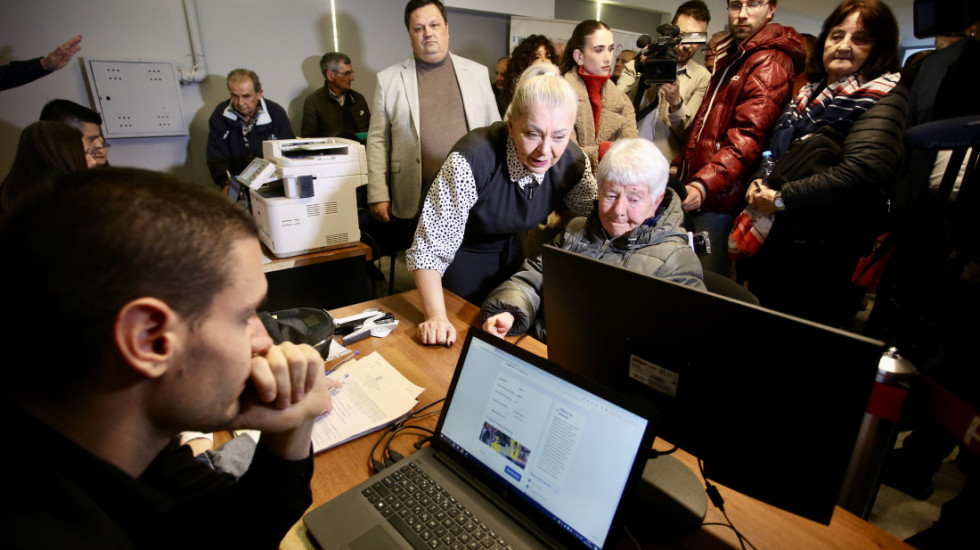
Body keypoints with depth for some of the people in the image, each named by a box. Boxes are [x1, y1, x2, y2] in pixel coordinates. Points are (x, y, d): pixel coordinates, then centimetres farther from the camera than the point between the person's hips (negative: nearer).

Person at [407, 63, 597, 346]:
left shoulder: (573, 162, -18)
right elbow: (431, 248, -32)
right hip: (460, 261, -4)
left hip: (510, 254, 5)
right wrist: (436, 317, -38)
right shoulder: (473, 160, -35)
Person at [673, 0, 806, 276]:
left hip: (719, 195, -9)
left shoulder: (770, 62, -8)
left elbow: (748, 136, -21)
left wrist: (705, 184, -33)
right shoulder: (731, 57, 23)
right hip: (692, 185, 9)